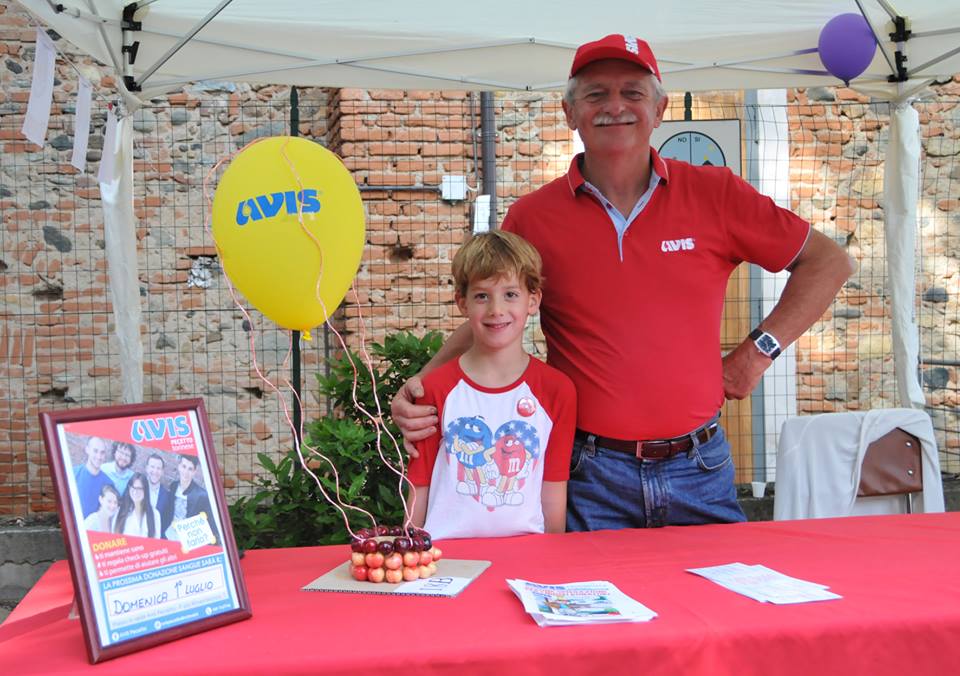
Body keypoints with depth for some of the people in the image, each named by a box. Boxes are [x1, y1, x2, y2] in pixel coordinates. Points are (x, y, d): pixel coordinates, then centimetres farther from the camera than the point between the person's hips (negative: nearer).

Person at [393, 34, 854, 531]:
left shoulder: (713, 194, -1)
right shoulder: (533, 217, -1)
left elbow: (829, 262, 7)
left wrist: (759, 351, -2)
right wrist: (424, 384, -10)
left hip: (697, 469, 1)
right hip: (589, 476, -1)